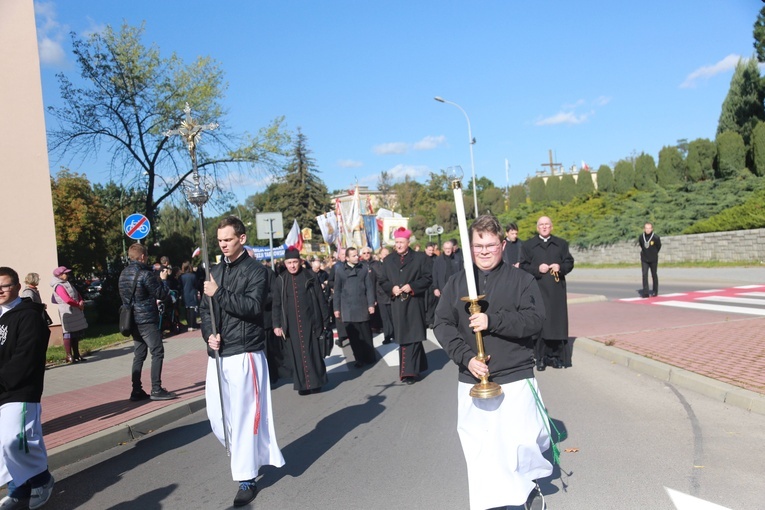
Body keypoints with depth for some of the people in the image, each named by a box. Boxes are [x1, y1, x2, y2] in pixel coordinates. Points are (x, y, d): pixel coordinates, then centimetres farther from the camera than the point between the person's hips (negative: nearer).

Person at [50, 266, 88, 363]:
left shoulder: (68, 284, 18)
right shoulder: (59, 286, -12)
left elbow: (77, 294, 17)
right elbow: (67, 300, -22)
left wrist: (82, 302, -3)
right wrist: (79, 305, -11)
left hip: (76, 312, 9)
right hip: (67, 312, -9)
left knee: (76, 334, 12)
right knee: (68, 334, -7)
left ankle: (76, 355, 19)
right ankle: (69, 356, -3)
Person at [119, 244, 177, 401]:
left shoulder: (124, 274, 9)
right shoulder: (145, 274, -16)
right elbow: (161, 294, -12)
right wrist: (163, 279, 4)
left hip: (133, 320, 8)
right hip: (147, 319, -8)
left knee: (139, 355, 12)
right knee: (157, 353, -2)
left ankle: (137, 391, 13)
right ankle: (156, 390, -3)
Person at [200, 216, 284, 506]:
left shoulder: (255, 271, -5)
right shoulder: (215, 272, 14)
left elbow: (253, 306, -18)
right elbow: (205, 309, 14)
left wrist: (219, 293, -21)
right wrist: (208, 334, -4)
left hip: (244, 354, -6)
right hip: (218, 354, 7)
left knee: (243, 416, -2)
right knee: (217, 416, 10)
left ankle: (247, 480, 11)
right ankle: (248, 458, 33)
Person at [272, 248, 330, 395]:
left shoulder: (310, 277, -1)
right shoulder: (281, 280, 3)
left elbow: (320, 300, 1)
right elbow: (276, 304, 7)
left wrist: (325, 321, -1)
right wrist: (276, 325, 2)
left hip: (310, 322, -1)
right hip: (291, 325, 1)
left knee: (313, 353, 5)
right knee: (297, 355, 5)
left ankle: (315, 382, 17)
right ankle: (303, 384, 14)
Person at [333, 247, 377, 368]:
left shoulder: (364, 268, 1)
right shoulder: (340, 270, 1)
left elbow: (369, 287, 2)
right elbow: (337, 291, 4)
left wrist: (371, 304, -4)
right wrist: (336, 308, 2)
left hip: (362, 307, 0)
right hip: (347, 308, 0)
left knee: (365, 334, 7)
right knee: (353, 335, 2)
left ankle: (370, 358, 19)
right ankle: (359, 359, 12)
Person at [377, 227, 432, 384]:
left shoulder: (419, 257, 0)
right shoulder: (388, 260, 10)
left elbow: (428, 278, -2)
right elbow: (382, 281, 11)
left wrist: (412, 286, -15)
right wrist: (392, 288, -8)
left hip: (414, 303, -3)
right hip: (397, 304, 4)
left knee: (412, 337, -4)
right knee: (402, 338, 7)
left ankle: (409, 371, -1)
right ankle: (416, 367, 21)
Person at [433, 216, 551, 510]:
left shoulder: (521, 280, 0)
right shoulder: (457, 283, 6)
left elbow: (535, 320, -10)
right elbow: (442, 324, 1)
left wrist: (493, 320, -20)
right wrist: (466, 358, -13)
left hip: (516, 379, -2)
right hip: (471, 380, 2)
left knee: (523, 442, 1)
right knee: (479, 449, 5)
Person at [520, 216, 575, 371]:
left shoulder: (561, 244, 13)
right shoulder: (528, 245, 7)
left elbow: (569, 262, 10)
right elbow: (523, 265, 2)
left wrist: (560, 267, -10)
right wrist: (537, 269, -14)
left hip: (557, 290, 2)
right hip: (537, 290, -2)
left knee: (558, 321, 2)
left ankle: (555, 356, 11)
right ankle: (541, 358, 2)